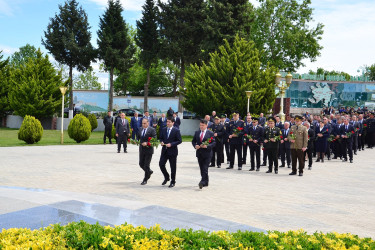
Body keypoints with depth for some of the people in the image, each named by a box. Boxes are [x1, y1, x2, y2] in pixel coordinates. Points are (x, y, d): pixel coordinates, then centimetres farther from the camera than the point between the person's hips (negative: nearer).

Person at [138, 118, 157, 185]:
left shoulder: (152, 130, -9)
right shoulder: (140, 130, 10)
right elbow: (139, 137, 19)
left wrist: (147, 143, -25)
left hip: (148, 150, -6)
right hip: (141, 150, 6)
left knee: (146, 165, -2)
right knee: (141, 164, 11)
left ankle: (145, 180, 9)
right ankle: (149, 172, 38)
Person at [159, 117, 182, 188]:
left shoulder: (176, 131, -7)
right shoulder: (163, 130, 8)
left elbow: (179, 141, -9)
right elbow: (161, 138, 18)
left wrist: (171, 144, -20)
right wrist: (161, 142, -6)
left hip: (172, 151, -4)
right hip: (164, 150, 4)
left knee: (173, 167, 3)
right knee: (161, 164, -1)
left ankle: (173, 182, 17)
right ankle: (166, 177, 23)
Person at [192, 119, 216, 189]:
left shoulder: (210, 133, -2)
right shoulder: (197, 133, 10)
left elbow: (213, 143, -6)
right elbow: (193, 141, 13)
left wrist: (207, 146, -22)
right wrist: (195, 145, -8)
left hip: (207, 153, -5)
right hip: (199, 153, 5)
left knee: (205, 168, -12)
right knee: (201, 169, 10)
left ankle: (203, 182, -16)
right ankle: (205, 183, 21)